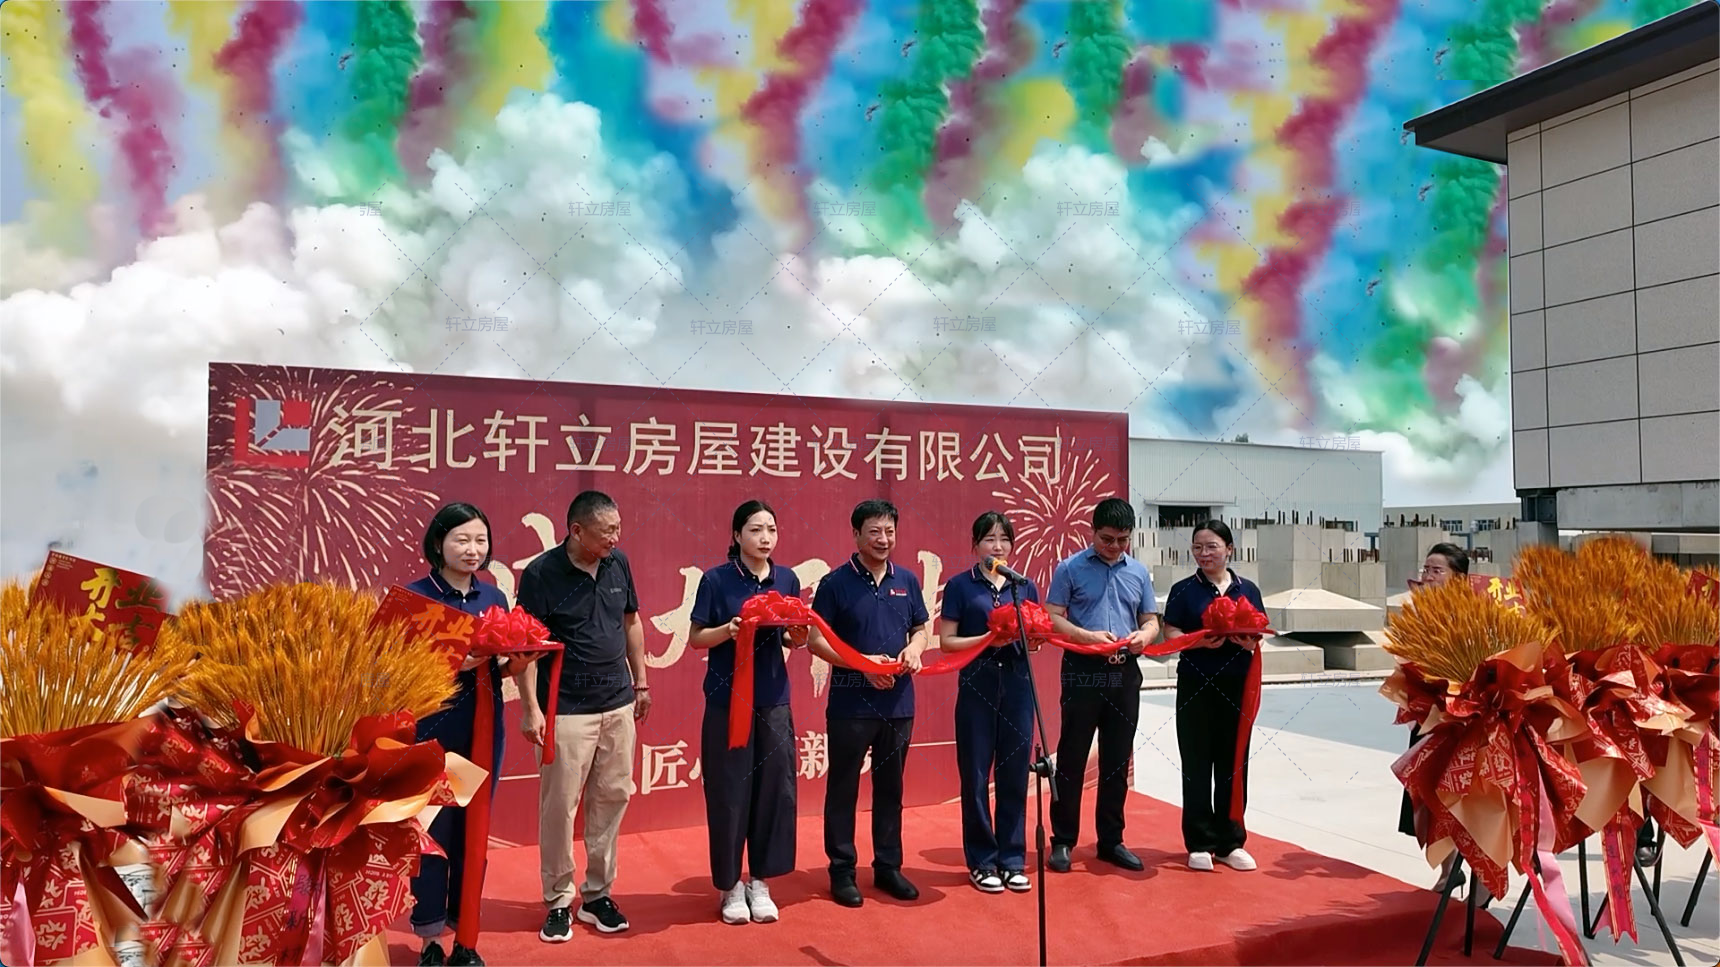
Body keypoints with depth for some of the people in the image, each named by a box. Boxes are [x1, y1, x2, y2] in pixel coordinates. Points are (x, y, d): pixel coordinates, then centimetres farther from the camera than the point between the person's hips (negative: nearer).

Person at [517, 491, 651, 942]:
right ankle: (558, 901, 20)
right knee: (559, 805, 3)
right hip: (566, 709, -5)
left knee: (612, 797, 11)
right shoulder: (541, 573, -13)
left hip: (618, 703, 5)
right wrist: (530, 707, -16)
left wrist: (641, 681, 14)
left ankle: (597, 894, 26)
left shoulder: (619, 564, 3)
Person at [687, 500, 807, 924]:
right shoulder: (716, 579, -6)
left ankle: (759, 881, 21)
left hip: (774, 700, 4)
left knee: (774, 788, 5)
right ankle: (730, 884, 19)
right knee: (729, 792, 2)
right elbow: (695, 638, -4)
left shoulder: (787, 579, 5)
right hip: (727, 700, -3)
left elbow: (791, 640, 12)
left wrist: (799, 634, -10)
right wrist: (728, 629, -22)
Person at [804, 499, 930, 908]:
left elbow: (921, 628, 16)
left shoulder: (907, 581, 7)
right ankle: (842, 871, 18)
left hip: (898, 702, 4)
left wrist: (915, 648, -7)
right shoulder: (836, 582, -7)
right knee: (843, 788, 5)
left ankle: (888, 866, 27)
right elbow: (816, 640, -8)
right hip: (851, 703, -4)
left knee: (890, 787, 14)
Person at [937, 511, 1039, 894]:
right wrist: (989, 637, -17)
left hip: (1017, 685, 3)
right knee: (976, 775, 3)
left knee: (1015, 775, 7)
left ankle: (1013, 859, 19)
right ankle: (982, 861, 15)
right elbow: (947, 641, -4)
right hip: (977, 685, -3)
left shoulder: (1025, 586, 10)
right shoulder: (960, 585, -1)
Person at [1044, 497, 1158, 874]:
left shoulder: (1139, 572, 9)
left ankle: (1111, 840, 22)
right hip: (1083, 672, -4)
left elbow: (1151, 620, 13)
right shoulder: (1070, 568, -3)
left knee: (1117, 762, 10)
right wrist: (1088, 636, -20)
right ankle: (1063, 841, 12)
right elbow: (1052, 619, -5)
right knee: (1072, 759, 2)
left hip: (1125, 674, 4)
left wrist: (1144, 636, -10)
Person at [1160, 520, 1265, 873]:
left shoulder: (1248, 590, 7)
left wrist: (1250, 642, -13)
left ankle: (1230, 842, 19)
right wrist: (1202, 641, -22)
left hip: (1236, 687, 2)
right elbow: (1171, 636, -5)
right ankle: (1199, 843, 12)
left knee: (1233, 764, 8)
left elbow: (1259, 636, 9)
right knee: (1197, 766, 3)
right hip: (1196, 687, -2)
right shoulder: (1183, 590, 0)